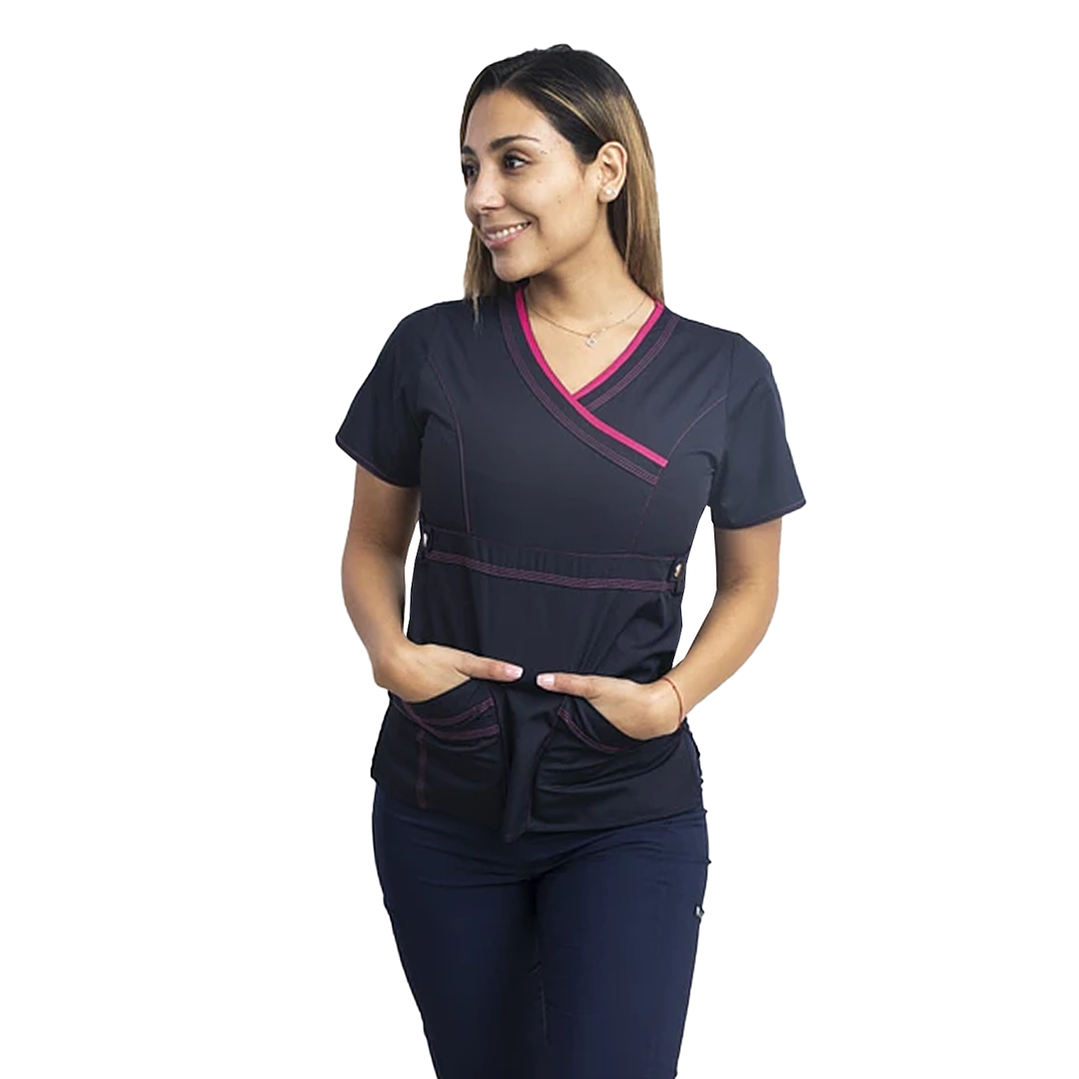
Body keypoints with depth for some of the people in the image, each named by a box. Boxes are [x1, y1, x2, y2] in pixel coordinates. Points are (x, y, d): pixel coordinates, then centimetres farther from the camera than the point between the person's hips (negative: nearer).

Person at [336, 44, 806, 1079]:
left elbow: (749, 580, 6)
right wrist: (389, 653, -13)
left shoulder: (723, 376, -4)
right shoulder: (432, 349, -3)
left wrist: (673, 695, -12)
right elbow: (372, 543, 8)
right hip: (440, 804, 2)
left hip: (631, 811, -1)